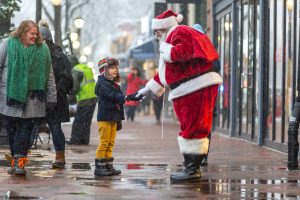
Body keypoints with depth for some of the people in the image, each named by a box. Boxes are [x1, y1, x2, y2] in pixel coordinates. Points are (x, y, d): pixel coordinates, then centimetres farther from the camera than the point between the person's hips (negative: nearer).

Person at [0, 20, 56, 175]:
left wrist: (52, 97, 8)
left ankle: (18, 161, -7)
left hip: (31, 98, 1)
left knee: (25, 128, -5)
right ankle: (17, 159, 13)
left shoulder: (42, 49, 8)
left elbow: (49, 74, 11)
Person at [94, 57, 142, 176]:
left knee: (110, 143, 10)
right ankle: (99, 167, -4)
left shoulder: (114, 84, 18)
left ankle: (108, 166, 15)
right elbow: (113, 96, -26)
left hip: (113, 118, 9)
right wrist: (127, 98, -39)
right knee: (104, 143, -7)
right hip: (104, 118, -9)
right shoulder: (103, 84, -12)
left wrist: (119, 119, 20)